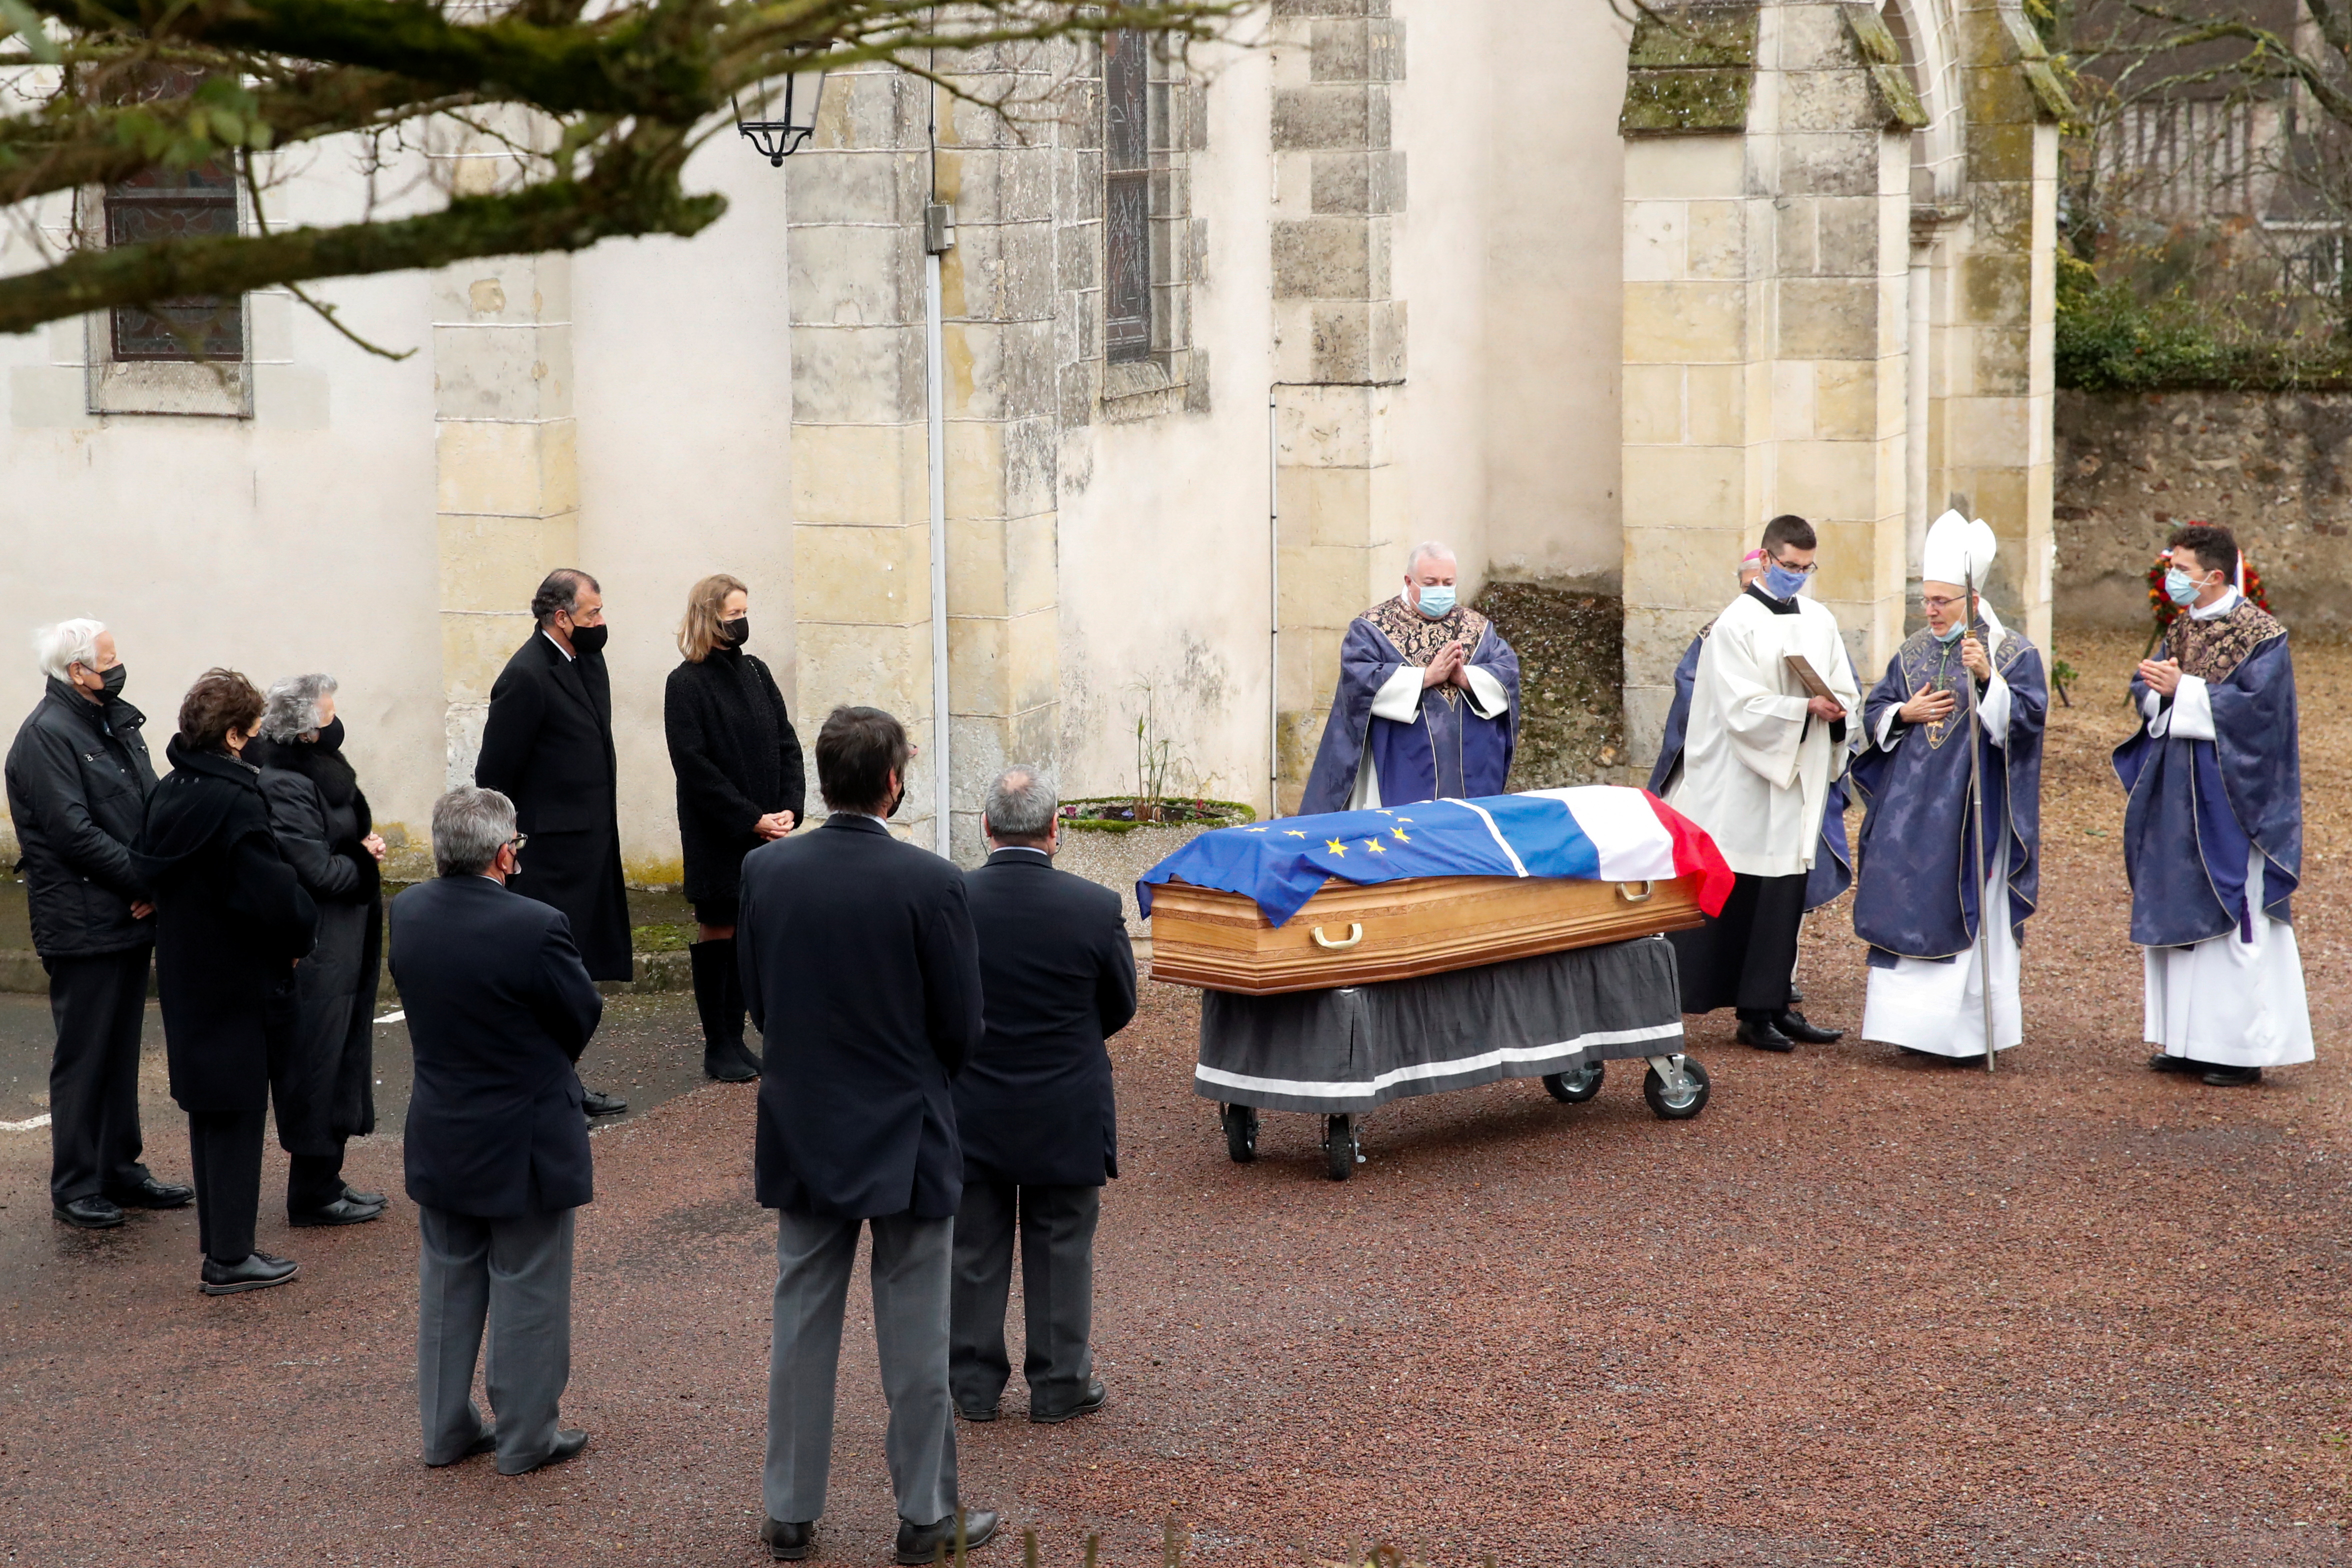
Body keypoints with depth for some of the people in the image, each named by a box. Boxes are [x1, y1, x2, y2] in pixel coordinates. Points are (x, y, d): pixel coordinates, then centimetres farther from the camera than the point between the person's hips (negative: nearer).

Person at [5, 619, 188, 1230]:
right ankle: (75, 1188, 9)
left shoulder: (117, 722, 13)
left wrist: (157, 886, -6)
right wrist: (150, 883, -17)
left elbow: (151, 807, 11)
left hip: (130, 920, 8)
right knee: (84, 1057, 0)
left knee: (121, 1053, 16)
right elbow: (75, 833, -20)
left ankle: (121, 1172, 25)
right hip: (83, 925, -8)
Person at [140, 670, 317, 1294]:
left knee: (209, 1109, 16)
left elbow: (151, 869, 15)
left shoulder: (167, 794, 4)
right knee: (237, 1110, 0)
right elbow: (274, 892, -24)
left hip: (182, 974, 8)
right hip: (236, 979, -8)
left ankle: (221, 1245, 24)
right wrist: (300, 938, -7)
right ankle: (230, 1259, 5)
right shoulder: (235, 803, -22)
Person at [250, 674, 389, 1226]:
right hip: (314, 955, -10)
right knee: (316, 1067, -1)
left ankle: (325, 1183, 27)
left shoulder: (318, 770, 9)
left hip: (338, 949, 10)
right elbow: (320, 872, -22)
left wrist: (365, 848, -2)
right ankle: (313, 1195, 9)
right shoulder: (284, 787, -21)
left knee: (339, 1062, 17)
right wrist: (367, 859, -5)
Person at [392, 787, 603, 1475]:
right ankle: (525, 1437, 18)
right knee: (528, 1290, 8)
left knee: (448, 1283, 19)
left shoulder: (406, 912, -6)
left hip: (439, 1138, 6)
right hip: (524, 1143, -6)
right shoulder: (534, 927, -25)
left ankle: (446, 1429, 28)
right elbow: (584, 1015, -12)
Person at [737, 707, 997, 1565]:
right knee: (915, 1335, 8)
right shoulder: (930, 883, -18)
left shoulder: (765, 869, -7)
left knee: (801, 1326, 14)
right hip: (904, 1137, -3)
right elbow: (962, 1028, -11)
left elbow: (756, 1001, 2)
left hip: (803, 1133, 4)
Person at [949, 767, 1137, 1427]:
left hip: (970, 1114, 1)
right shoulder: (1096, 907, -16)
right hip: (1065, 1118, -1)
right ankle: (1061, 1385, 21)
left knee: (974, 1253, 14)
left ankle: (973, 1385, 23)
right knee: (1060, 1250, 13)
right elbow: (1120, 1007, -1)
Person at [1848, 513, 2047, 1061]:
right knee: (1906, 906, 4)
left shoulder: (2013, 653, -3)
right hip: (1911, 807, 5)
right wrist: (1905, 714, -6)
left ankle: (1972, 1029, 1)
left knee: (1967, 910, -4)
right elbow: (1874, 712, 15)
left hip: (1972, 805, -5)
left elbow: (2028, 717, -15)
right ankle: (1915, 1022, 11)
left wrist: (1987, 678, -28)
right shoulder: (1913, 651, 13)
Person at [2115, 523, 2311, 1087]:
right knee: (2177, 913, 9)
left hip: (2228, 797, -8)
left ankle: (2243, 1048, 1)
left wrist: (2183, 690, -19)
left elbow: (2254, 703, -19)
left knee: (2233, 915, -4)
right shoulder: (2180, 628, 12)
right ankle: (2188, 1039, 17)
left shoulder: (2260, 635, -10)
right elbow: (2148, 695, 11)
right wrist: (2155, 687, -12)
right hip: (2176, 794, 8)